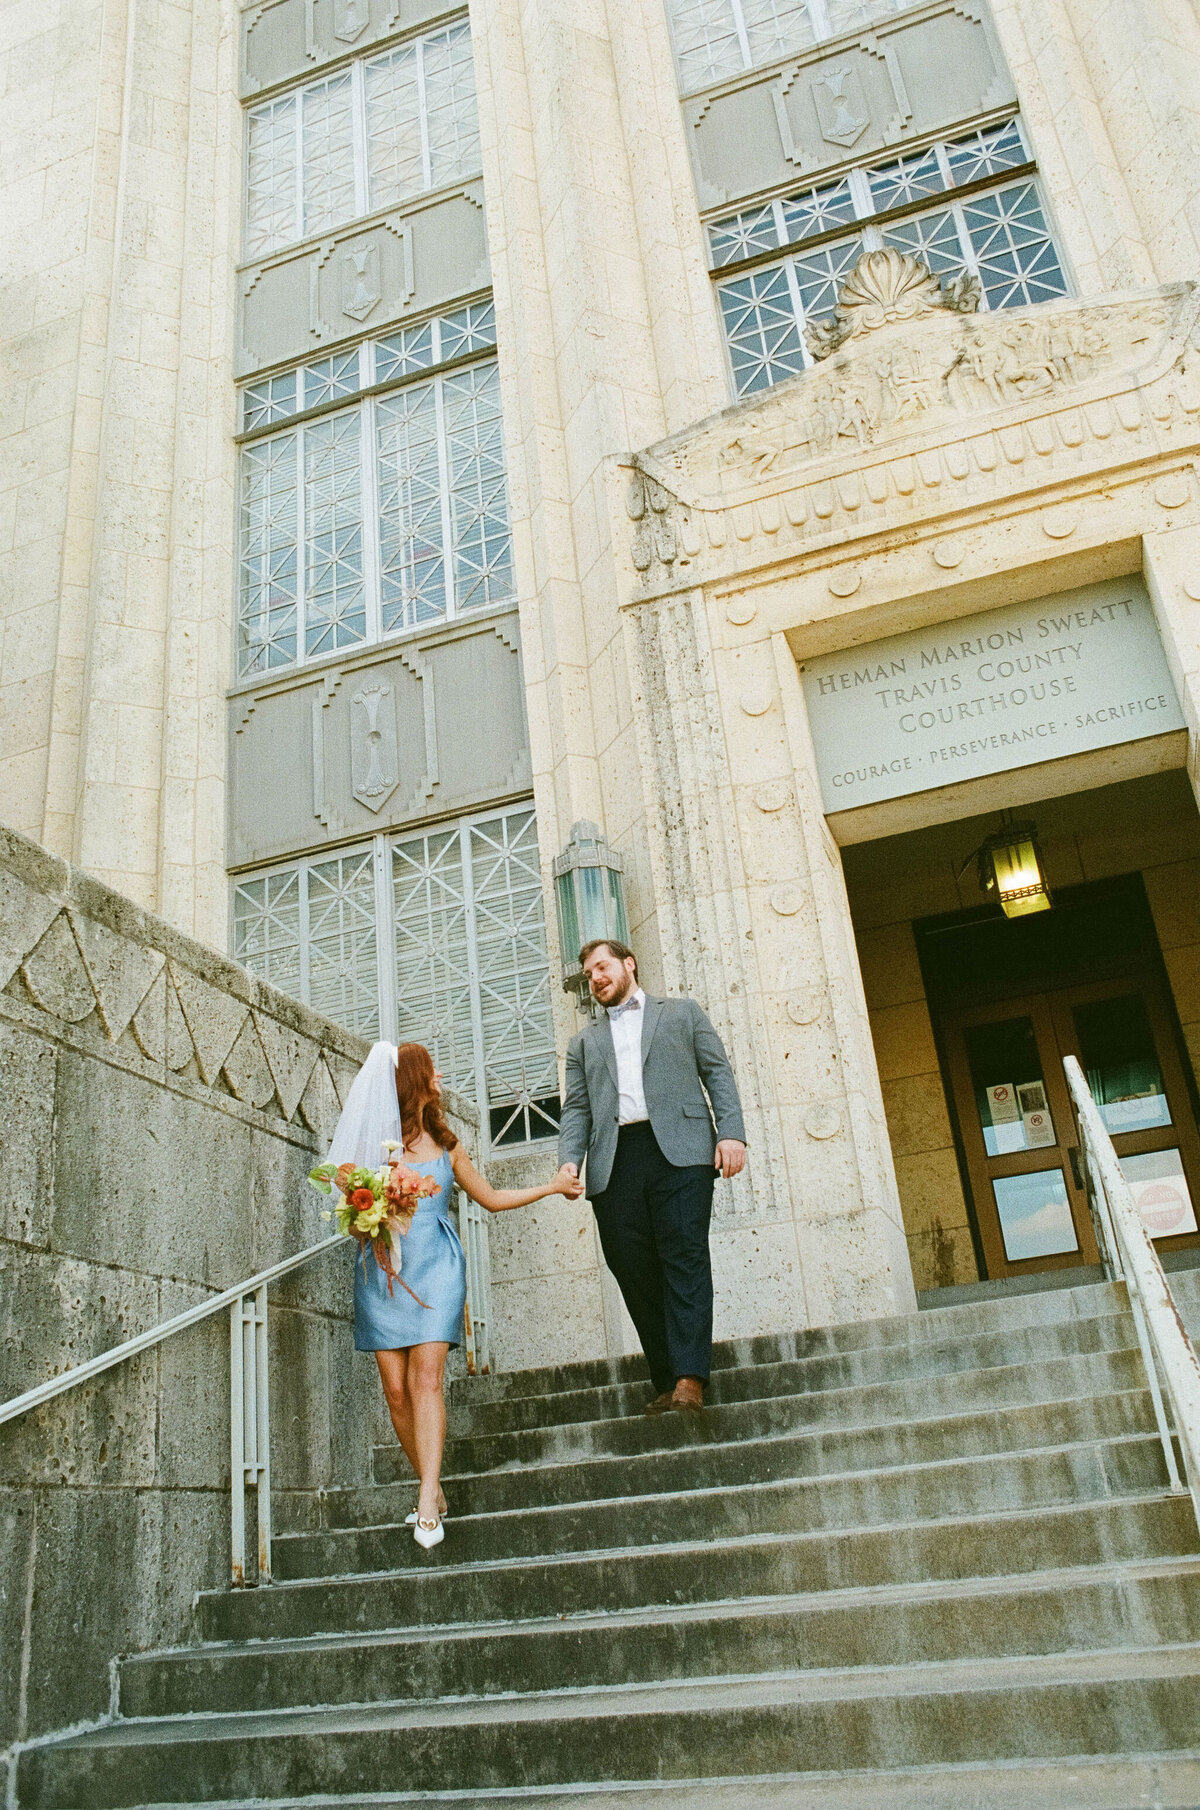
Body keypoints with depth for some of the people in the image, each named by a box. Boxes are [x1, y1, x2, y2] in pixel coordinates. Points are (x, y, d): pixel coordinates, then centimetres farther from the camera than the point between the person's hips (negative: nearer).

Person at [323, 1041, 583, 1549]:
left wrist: (552, 1186, 27)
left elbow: (490, 1197, 24)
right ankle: (433, 1492, 10)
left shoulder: (445, 1144, 14)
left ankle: (427, 1506, -18)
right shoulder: (376, 1142, 3)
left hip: (435, 1268, 1)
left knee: (426, 1377, -14)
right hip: (384, 1271, -1)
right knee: (396, 1390, -4)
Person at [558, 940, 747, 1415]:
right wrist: (570, 1160, -2)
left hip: (678, 1149, -3)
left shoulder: (682, 1012, 21)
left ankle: (689, 1379, -18)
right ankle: (666, 1382, 2)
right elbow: (576, 1108, 17)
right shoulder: (584, 1042, 28)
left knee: (685, 1258, -14)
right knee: (634, 1270, -3)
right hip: (614, 1162, 3)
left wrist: (731, 1132, -4)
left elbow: (718, 1073, 11)